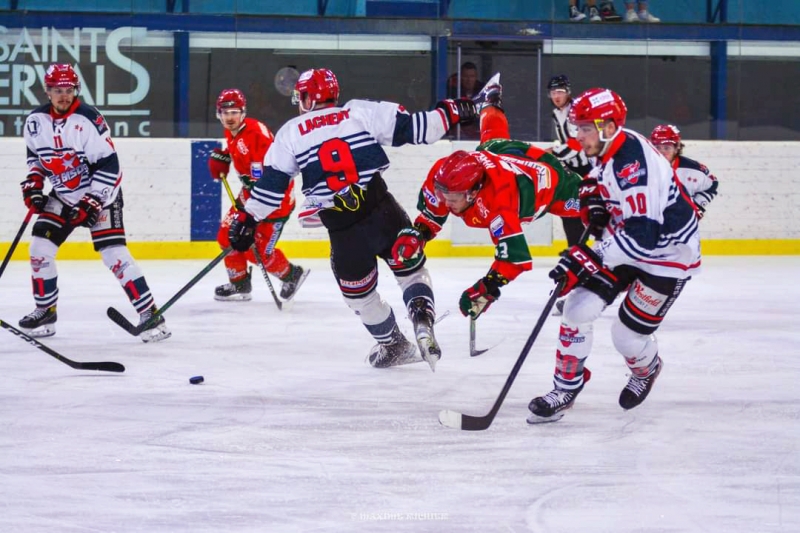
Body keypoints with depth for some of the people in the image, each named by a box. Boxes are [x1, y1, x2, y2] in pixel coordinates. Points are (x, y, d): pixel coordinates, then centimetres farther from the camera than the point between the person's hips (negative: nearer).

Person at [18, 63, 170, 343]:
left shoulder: (88, 120, -21)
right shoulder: (36, 121, -2)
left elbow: (108, 165, -22)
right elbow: (35, 154, 18)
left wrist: (93, 202, -24)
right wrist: (33, 182, 3)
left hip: (99, 195, -6)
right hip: (62, 197, 6)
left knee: (114, 254, -16)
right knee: (40, 249, -3)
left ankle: (150, 314, -14)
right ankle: (45, 312, 14)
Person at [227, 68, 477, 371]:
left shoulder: (290, 134, 7)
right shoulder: (361, 112, 5)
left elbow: (271, 184, 5)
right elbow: (408, 127, -1)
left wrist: (246, 221, 11)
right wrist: (449, 113, 9)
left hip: (343, 229, 0)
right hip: (381, 210, 0)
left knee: (358, 289, 21)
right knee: (410, 267, 19)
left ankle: (393, 344, 31)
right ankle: (422, 320, -4)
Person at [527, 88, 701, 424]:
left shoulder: (633, 165, -33)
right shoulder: (611, 147, -5)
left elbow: (642, 235, -39)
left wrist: (591, 258, -41)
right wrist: (593, 193, -1)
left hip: (668, 254, -8)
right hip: (626, 238, 9)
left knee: (627, 335, -1)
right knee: (578, 308, -4)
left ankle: (647, 368, 34)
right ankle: (565, 390, 6)